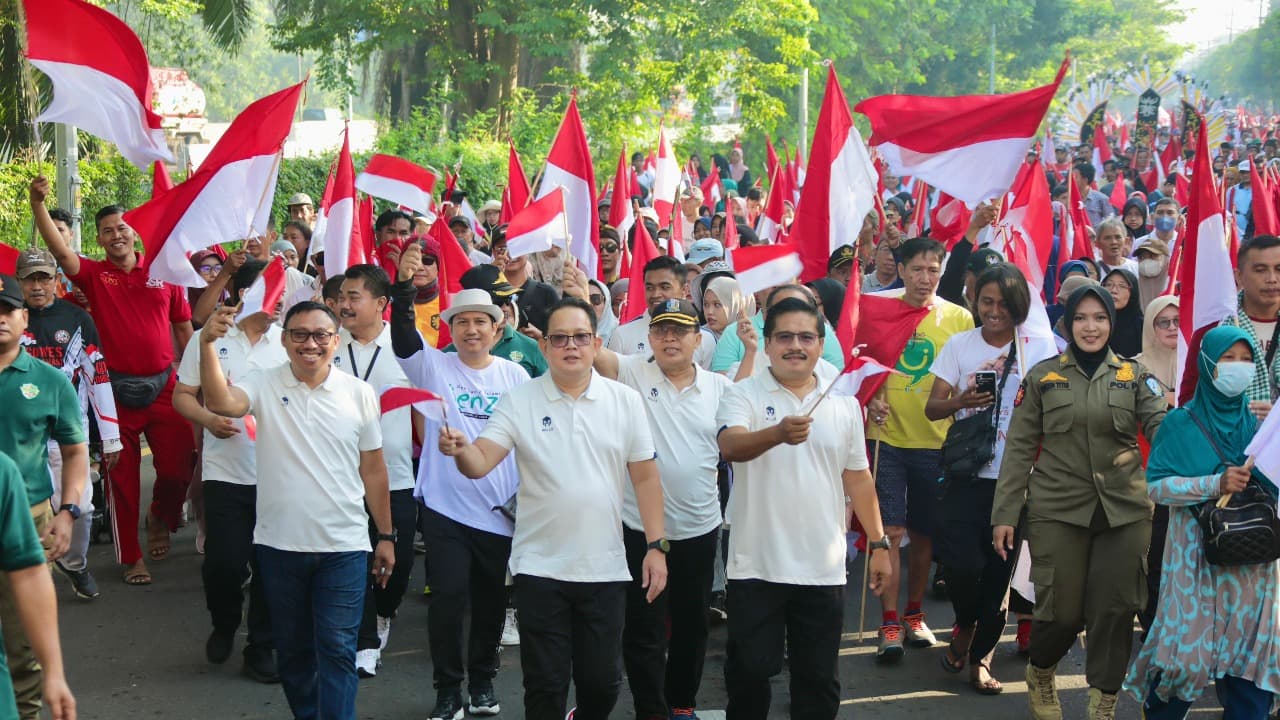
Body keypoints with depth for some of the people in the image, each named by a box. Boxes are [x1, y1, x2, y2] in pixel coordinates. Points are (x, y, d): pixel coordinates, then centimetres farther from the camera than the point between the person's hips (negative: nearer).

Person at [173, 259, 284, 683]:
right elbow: (182, 395, 5)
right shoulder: (209, 338, 1)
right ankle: (224, 625, 29)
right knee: (223, 563, -1)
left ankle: (261, 647, 19)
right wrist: (209, 420, -14)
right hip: (226, 470, -1)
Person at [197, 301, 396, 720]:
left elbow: (373, 469, 5)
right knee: (291, 649, 16)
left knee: (337, 651, -3)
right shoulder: (265, 387, -3)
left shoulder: (358, 393, 0)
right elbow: (220, 402, -25)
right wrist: (208, 344, -38)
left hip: (343, 546, -1)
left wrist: (386, 535, 7)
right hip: (280, 544, 1)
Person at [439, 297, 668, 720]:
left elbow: (645, 477, 4)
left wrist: (656, 546, 0)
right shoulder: (519, 402, -3)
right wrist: (461, 449, -35)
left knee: (602, 682, 10)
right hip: (540, 569, -1)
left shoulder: (626, 400, 2)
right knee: (545, 685, 4)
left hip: (604, 569, 1)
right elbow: (480, 464, -12)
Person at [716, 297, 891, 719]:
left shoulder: (844, 402, 7)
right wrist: (778, 433, -44)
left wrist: (878, 544, 10)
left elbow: (857, 477, 13)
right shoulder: (743, 395, -4)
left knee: (819, 676, 10)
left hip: (823, 569, 3)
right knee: (749, 669, 5)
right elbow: (731, 446, -25)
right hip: (757, 566, -3)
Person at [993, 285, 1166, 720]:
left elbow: (1161, 424, -5)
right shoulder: (1042, 376, 4)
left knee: (1114, 611, 1)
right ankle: (1040, 673, 31)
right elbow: (1019, 448, 4)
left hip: (1124, 511, 2)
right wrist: (1005, 514, -1)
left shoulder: (1134, 375, 8)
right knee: (1062, 612, -1)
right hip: (1058, 510, -1)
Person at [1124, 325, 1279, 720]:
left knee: (1247, 652, 2)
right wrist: (1215, 484, -19)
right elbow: (1156, 485, -9)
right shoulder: (1181, 423, 0)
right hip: (1196, 558, -3)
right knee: (1186, 647, -2)